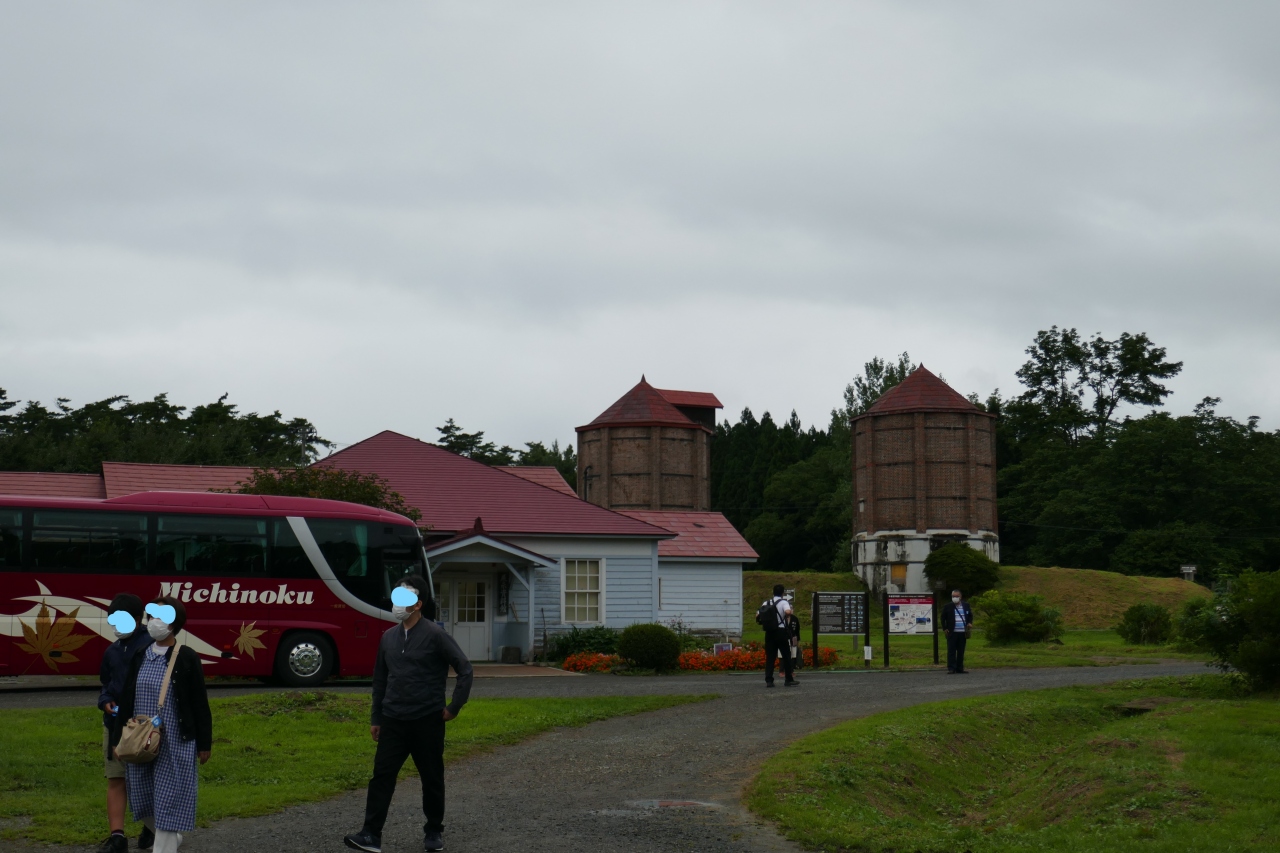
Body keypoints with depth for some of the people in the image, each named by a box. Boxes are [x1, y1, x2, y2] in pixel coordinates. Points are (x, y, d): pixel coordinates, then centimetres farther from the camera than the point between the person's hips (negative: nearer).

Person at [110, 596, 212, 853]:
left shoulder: (187, 659, -8)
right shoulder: (139, 657, 4)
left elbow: (200, 704, -5)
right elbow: (126, 700, 8)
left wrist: (204, 744, -4)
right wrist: (118, 739, 7)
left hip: (176, 744, -5)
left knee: (169, 801, -3)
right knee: (145, 798, 15)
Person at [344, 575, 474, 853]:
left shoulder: (434, 635, -9)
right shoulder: (389, 637, 8)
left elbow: (464, 669, -8)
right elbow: (380, 679, 16)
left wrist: (454, 707, -7)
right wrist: (376, 718, 15)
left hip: (427, 720, -4)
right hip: (393, 720, 4)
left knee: (432, 778, 8)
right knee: (382, 775, -4)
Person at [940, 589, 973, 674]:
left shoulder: (966, 606, 9)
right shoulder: (948, 607, 1)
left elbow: (970, 615, 21)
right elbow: (943, 618, 7)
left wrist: (969, 623, 3)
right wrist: (944, 628, -1)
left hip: (963, 633, 3)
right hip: (952, 633, -3)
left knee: (961, 652, 7)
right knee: (951, 651, -4)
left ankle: (960, 668, 13)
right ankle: (951, 668, -3)